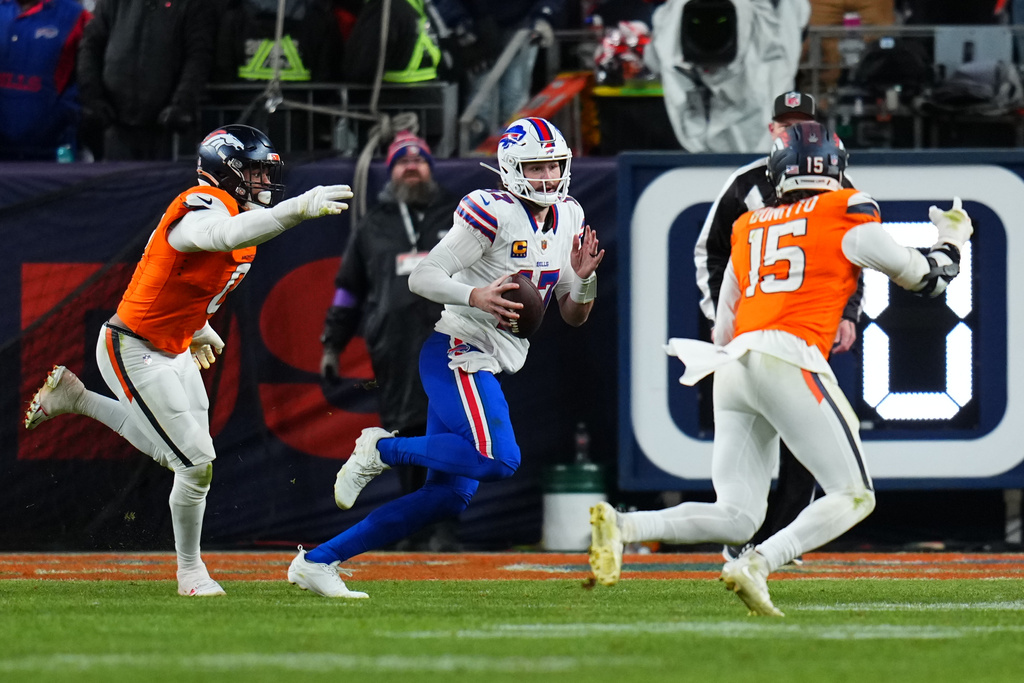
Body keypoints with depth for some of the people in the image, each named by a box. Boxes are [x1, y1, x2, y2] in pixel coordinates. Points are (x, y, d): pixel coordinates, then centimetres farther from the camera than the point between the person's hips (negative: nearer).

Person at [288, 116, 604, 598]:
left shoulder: (568, 219, 12)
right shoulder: (493, 213, -12)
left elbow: (574, 316, 16)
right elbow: (422, 278, -13)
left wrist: (583, 277, -4)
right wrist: (475, 297, -28)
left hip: (485, 367, 8)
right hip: (456, 352, -8)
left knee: (449, 495, 2)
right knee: (498, 460, -27)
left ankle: (319, 561, 7)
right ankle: (383, 449, -6)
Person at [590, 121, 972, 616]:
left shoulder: (748, 229, 24)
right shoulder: (846, 216, 8)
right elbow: (926, 278, 17)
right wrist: (951, 239, 36)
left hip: (732, 369, 6)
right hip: (788, 361, -6)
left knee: (737, 516, 5)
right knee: (853, 496, 0)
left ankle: (622, 525, -18)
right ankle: (755, 566, -22)